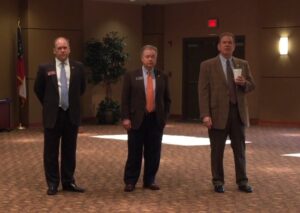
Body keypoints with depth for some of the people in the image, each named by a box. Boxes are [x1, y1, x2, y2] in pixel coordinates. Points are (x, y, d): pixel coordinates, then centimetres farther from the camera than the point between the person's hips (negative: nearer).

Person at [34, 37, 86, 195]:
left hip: (71, 114, 2)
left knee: (69, 151, 9)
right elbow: (38, 89, 9)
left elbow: (82, 87, 16)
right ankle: (52, 184, 12)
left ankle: (68, 182, 19)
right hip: (53, 114, -2)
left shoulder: (78, 67, 2)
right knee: (51, 151, 3)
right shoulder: (45, 68, -4)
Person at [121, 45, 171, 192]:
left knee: (153, 153, 5)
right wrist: (125, 118, -8)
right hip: (137, 119, -2)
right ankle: (130, 181, 10)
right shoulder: (131, 76, 1)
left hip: (156, 120, 2)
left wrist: (164, 117, 4)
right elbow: (125, 99, -1)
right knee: (134, 153, 1)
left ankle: (150, 180, 16)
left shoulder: (162, 77, 9)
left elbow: (167, 99, 13)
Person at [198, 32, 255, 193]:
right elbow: (203, 91, -7)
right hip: (218, 113, -3)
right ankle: (218, 182, 16)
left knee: (240, 149, 8)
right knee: (217, 150, 5)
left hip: (238, 112, 3)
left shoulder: (243, 64, 10)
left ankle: (242, 181, 17)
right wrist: (205, 115, -15)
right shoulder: (207, 65, -2)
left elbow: (251, 86, 13)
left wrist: (244, 83, -12)